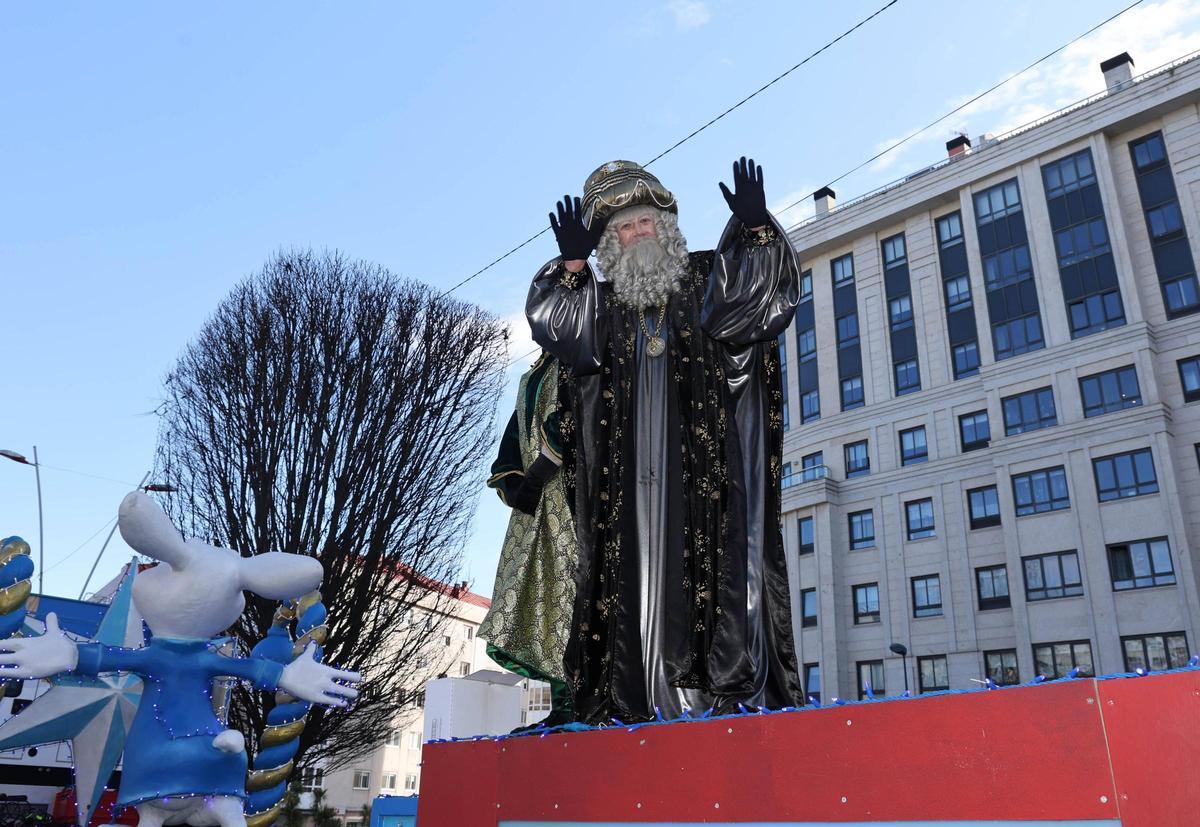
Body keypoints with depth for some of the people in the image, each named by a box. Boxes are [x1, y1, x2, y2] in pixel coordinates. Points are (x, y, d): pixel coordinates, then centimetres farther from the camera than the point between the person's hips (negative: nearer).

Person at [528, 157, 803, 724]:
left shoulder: (704, 278, 17)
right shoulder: (599, 301, 20)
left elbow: (759, 290, 3)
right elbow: (549, 321, 4)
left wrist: (757, 228, -12)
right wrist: (573, 264, -10)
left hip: (703, 452, -1)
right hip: (630, 461, 2)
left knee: (716, 553, -11)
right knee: (636, 560, -5)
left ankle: (735, 686, -11)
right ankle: (633, 695, -4)